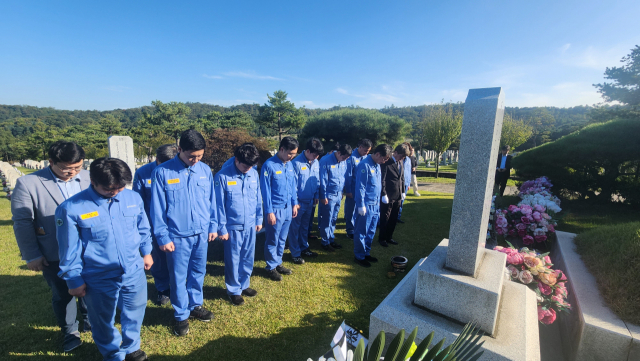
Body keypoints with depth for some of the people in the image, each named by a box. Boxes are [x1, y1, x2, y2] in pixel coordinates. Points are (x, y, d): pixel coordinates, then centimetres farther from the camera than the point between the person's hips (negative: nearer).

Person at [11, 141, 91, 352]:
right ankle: (69, 332, 39)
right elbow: (22, 222, -7)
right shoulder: (28, 183, -11)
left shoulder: (88, 178, -6)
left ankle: (89, 320, 44)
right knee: (62, 296, 16)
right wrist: (31, 255, -6)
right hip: (54, 255, -1)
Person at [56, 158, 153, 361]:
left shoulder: (134, 198, -10)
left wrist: (146, 252, 14)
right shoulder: (72, 209, -17)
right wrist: (74, 280, -2)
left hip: (135, 273, 2)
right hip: (99, 280, -2)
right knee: (103, 322, 21)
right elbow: (70, 250, -7)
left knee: (134, 314, 22)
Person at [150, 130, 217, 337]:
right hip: (177, 236, -3)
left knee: (198, 273, 18)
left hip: (202, 234, 3)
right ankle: (181, 316, 31)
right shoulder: (162, 172, -10)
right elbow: (157, 208, -7)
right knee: (178, 278, 12)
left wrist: (213, 226, 7)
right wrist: (162, 237, -7)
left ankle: (195, 306, 40)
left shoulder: (205, 170, -1)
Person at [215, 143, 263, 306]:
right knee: (233, 260, 11)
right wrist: (222, 228, -7)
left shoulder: (254, 174, -2)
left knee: (248, 258, 17)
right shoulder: (223, 176, -14)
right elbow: (219, 204, -10)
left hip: (250, 225, 4)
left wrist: (259, 219, 10)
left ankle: (244, 285, 38)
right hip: (233, 227, -4)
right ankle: (234, 290, 31)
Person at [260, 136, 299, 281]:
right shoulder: (269, 165, -15)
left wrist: (294, 204, 11)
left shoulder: (290, 164, 4)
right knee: (272, 240, 9)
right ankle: (271, 267, 26)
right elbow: (265, 190, -14)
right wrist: (269, 212, -13)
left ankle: (278, 263, 35)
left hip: (288, 208, 6)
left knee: (282, 239, 18)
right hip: (275, 209, -6)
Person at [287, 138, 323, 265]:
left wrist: (316, 195, 10)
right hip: (299, 202, -6)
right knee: (295, 227, 7)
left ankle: (304, 248, 36)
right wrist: (295, 202, -14)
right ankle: (295, 253, 20)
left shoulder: (316, 163, 1)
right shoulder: (296, 163, -19)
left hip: (310, 202, 6)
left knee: (305, 226, 20)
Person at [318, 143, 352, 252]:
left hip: (338, 195, 6)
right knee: (327, 220, 4)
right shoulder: (326, 161, -14)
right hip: (329, 196, -6)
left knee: (334, 219, 15)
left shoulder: (343, 162, 5)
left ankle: (331, 239, 29)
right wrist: (323, 196, -10)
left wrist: (342, 192, 16)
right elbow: (323, 180, -12)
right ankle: (325, 242, 18)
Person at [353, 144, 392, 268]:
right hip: (366, 205, -8)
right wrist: (361, 205, -18)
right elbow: (360, 187, -18)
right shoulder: (365, 165, -16)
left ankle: (366, 253, 31)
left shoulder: (377, 165, 10)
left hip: (375, 204, 9)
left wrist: (378, 201, 17)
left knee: (371, 231, 17)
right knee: (362, 232, 4)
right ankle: (359, 256, 18)